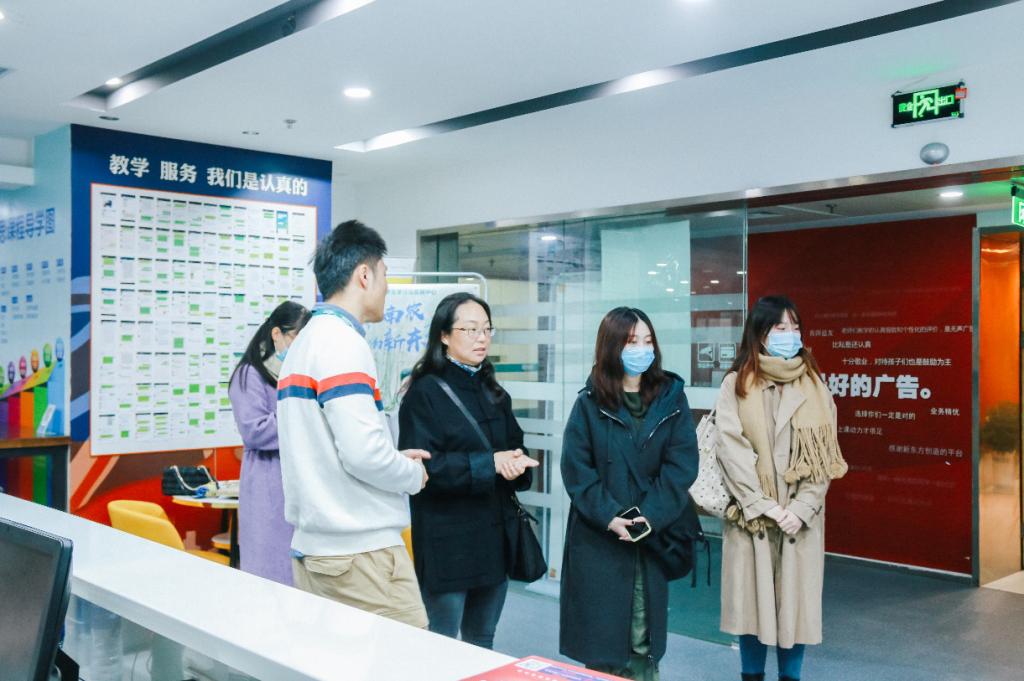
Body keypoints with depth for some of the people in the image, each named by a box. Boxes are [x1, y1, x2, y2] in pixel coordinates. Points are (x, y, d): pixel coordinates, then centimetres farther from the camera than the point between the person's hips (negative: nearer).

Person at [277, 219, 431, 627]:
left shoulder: (303, 342, 14)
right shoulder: (342, 341, -14)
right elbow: (363, 452, -22)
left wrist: (397, 459, 14)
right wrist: (416, 474, -3)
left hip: (314, 547, 9)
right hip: (360, 551, -9)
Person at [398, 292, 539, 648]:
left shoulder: (493, 393, 13)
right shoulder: (425, 392, -9)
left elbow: (515, 446, 14)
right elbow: (423, 464, -18)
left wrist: (515, 463, -10)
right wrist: (489, 463, -23)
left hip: (494, 536, 7)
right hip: (447, 541, -6)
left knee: (482, 643, 17)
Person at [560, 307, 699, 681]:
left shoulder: (671, 398, 2)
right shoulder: (589, 402, -1)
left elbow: (682, 464, -5)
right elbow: (576, 469, -6)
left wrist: (653, 514, -16)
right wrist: (609, 516, -16)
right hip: (599, 536, -1)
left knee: (643, 635, 8)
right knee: (601, 634, 6)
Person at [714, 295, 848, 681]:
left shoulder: (813, 385, 7)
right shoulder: (736, 384, 0)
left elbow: (824, 455, 1)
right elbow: (731, 450, -8)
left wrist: (801, 509, -10)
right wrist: (766, 505, -13)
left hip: (801, 515, 2)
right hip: (751, 513, -1)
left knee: (796, 599, 5)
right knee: (751, 599, 4)